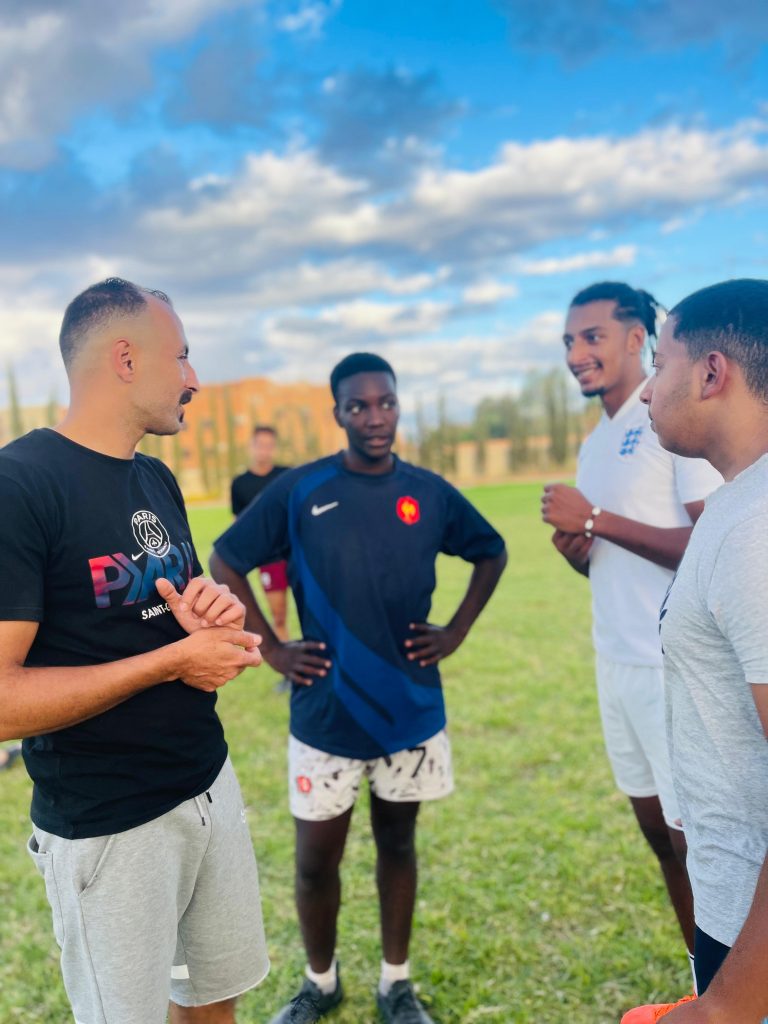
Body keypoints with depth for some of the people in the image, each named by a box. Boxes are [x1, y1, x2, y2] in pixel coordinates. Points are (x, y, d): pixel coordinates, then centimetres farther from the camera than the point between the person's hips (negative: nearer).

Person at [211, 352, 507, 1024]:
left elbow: (491, 553, 13)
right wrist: (270, 648, -5)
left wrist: (456, 631, 4)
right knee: (315, 858, 9)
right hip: (325, 713, -1)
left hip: (411, 709, 2)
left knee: (397, 842, 16)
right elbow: (225, 563, 0)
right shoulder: (299, 490, -8)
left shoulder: (429, 492, -2)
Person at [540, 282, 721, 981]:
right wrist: (574, 547, -3)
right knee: (659, 830, 17)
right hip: (617, 662, 8)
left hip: (676, 668, -8)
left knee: (698, 838, 1)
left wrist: (595, 519, -19)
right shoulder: (595, 443, 14)